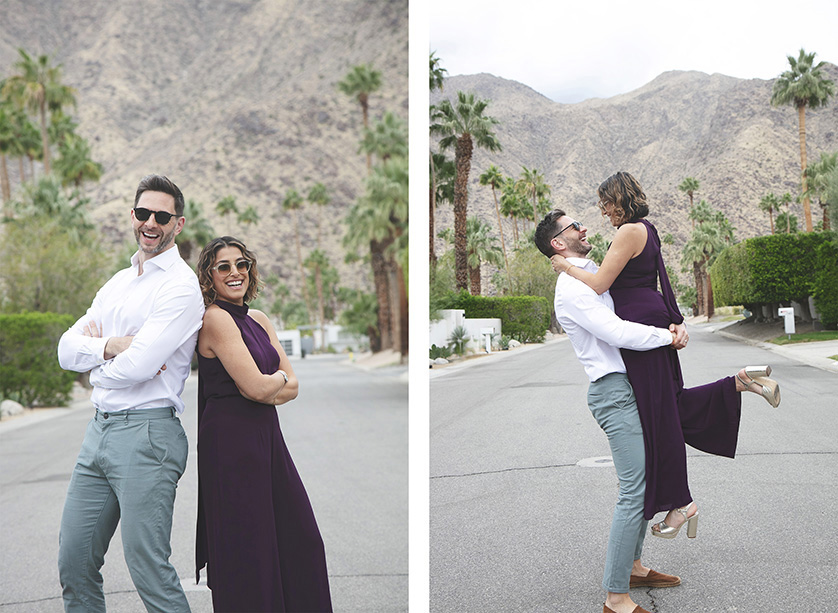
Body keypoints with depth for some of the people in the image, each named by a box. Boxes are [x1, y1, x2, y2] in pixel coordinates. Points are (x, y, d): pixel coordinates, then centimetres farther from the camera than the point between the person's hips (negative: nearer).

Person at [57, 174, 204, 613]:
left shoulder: (181, 287, -9)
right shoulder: (117, 284, 18)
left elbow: (136, 367, -19)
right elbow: (67, 350, 10)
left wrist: (93, 349, 1)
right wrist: (111, 346, -10)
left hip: (146, 433, -8)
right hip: (99, 429, 8)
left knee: (149, 570, -4)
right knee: (74, 563, 13)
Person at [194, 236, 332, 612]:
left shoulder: (258, 320, 12)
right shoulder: (215, 319, -11)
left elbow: (293, 387, 8)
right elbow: (255, 387, -18)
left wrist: (262, 386, -10)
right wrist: (280, 377, 1)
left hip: (266, 435, 8)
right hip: (231, 439, -8)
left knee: (300, 537, 9)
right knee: (246, 546, 0)